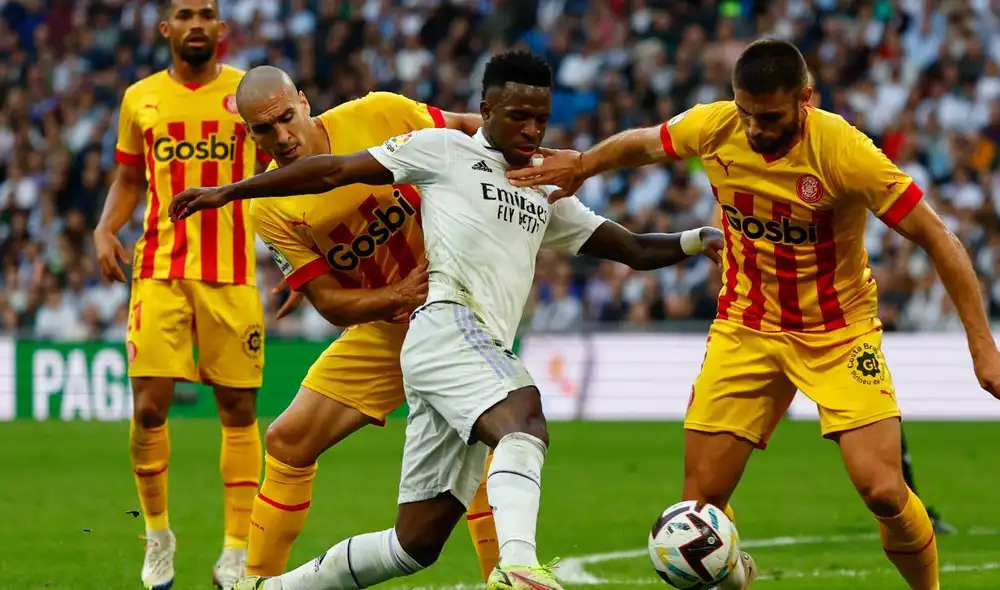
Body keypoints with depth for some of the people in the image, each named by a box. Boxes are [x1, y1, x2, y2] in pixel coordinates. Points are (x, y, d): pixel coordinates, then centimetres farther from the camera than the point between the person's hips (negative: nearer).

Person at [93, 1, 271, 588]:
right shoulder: (140, 98, 9)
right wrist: (106, 229, 2)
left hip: (232, 274, -1)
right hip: (159, 271, 1)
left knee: (239, 409, 1)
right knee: (149, 408, -6)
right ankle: (158, 536, 15)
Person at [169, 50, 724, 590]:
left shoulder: (547, 194, 28)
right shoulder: (446, 151, 9)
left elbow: (634, 250, 28)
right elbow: (334, 171, 9)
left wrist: (696, 239, 8)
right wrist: (227, 192, 7)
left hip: (486, 354, 8)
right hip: (447, 324, -8)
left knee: (417, 542, 4)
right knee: (525, 424, -37)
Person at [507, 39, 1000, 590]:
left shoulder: (843, 150, -25)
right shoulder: (712, 128, -13)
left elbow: (937, 240, -19)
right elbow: (643, 144, 14)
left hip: (839, 331, -3)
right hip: (746, 330, 3)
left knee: (883, 490, -17)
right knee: (701, 498, -4)